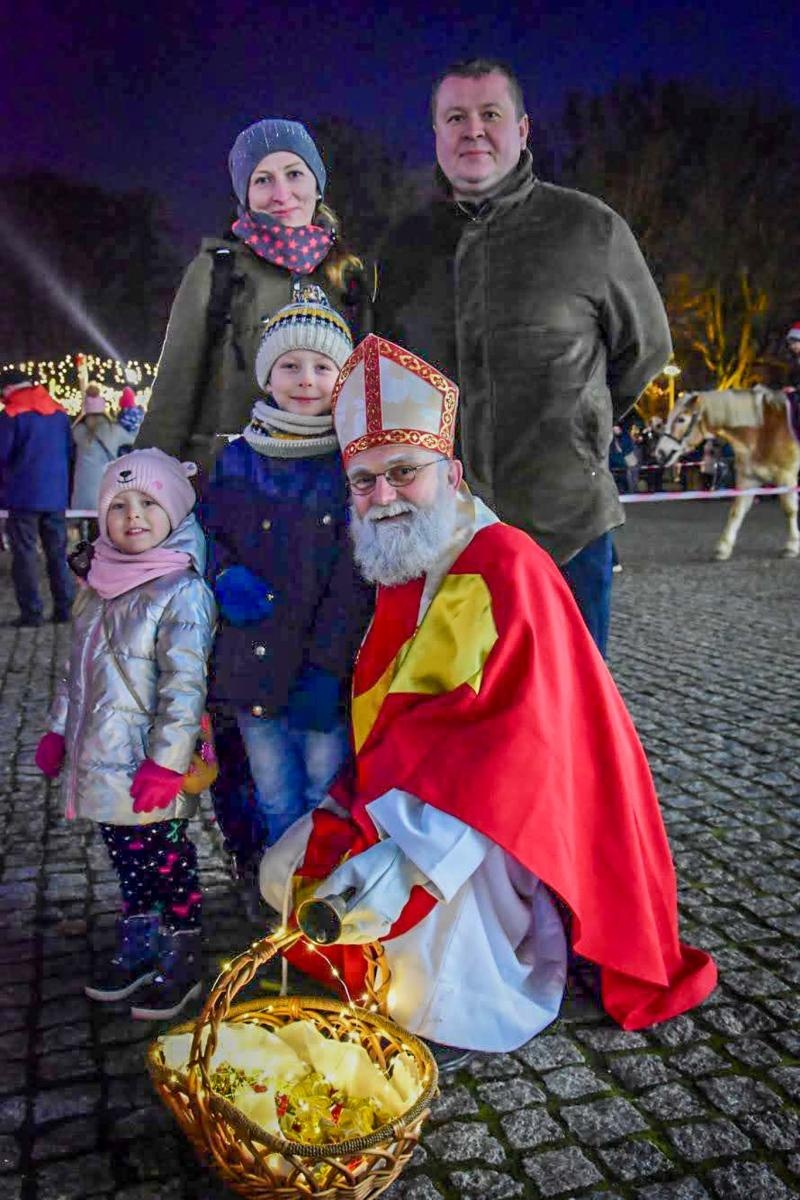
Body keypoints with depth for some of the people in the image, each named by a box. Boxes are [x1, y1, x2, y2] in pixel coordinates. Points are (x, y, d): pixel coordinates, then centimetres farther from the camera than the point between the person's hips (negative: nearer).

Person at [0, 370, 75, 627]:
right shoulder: (59, 412, 7)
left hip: (24, 496, -5)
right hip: (56, 496, 5)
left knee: (25, 554, 2)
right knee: (57, 553, 10)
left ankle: (31, 612, 2)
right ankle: (64, 608, 12)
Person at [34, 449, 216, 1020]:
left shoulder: (182, 592, -17)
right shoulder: (99, 584, 7)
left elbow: (185, 685, -20)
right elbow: (77, 668, 17)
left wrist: (166, 761, -22)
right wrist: (59, 729, 18)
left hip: (149, 768, -7)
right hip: (100, 760, 7)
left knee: (166, 860, 7)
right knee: (127, 858, 20)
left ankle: (182, 960, 26)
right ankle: (137, 946, 39)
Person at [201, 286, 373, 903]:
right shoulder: (237, 460, 5)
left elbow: (355, 579, -11)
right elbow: (208, 531, 13)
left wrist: (326, 668, -17)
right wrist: (225, 574, -10)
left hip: (329, 671, -3)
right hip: (252, 662, 4)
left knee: (328, 797, 7)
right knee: (275, 800, 16)